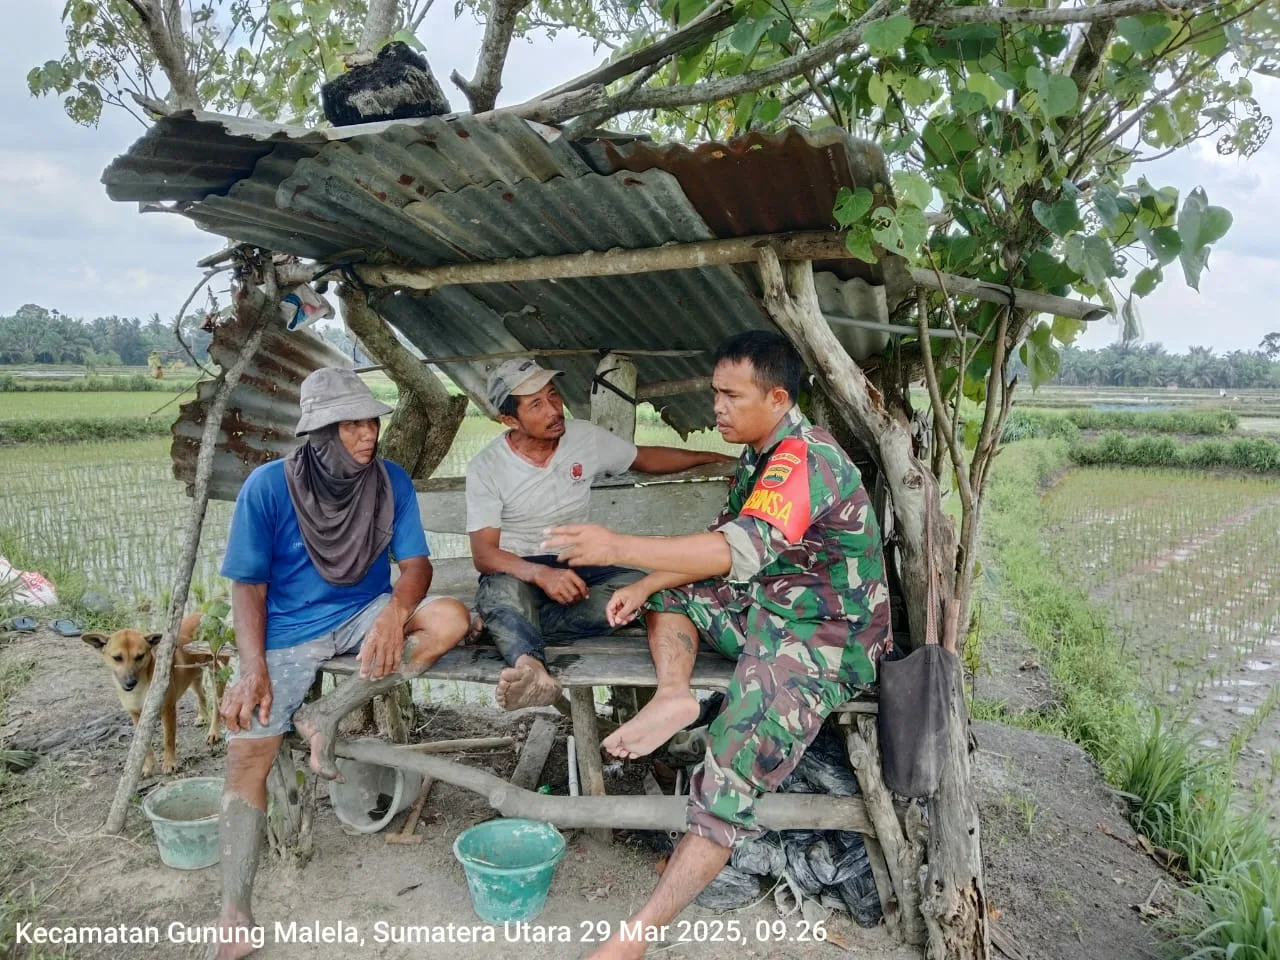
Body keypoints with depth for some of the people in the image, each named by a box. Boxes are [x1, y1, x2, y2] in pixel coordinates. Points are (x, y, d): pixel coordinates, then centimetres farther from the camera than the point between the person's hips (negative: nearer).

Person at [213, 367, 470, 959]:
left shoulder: (391, 481, -5)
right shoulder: (269, 486, -12)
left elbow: (415, 563, -7)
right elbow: (248, 583, -9)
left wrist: (396, 612, -29)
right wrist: (253, 667, -21)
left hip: (364, 615, 2)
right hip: (286, 629, -2)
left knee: (451, 619, -25)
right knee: (246, 754, -16)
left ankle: (328, 719, -14)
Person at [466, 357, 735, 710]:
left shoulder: (586, 437, 1)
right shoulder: (486, 468, -8)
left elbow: (647, 458, 18)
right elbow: (483, 553, -15)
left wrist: (714, 457, 15)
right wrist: (541, 574, -34)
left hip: (577, 565, 4)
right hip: (517, 572, -3)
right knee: (504, 591, -40)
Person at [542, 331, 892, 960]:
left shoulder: (805, 459, -21)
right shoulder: (761, 456, 11)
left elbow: (740, 553, -35)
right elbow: (722, 541, 15)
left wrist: (619, 548, -37)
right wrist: (645, 585, 1)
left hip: (823, 642, -10)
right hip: (767, 612, 10)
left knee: (728, 783, -22)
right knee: (668, 591, 12)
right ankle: (673, 695, -12)